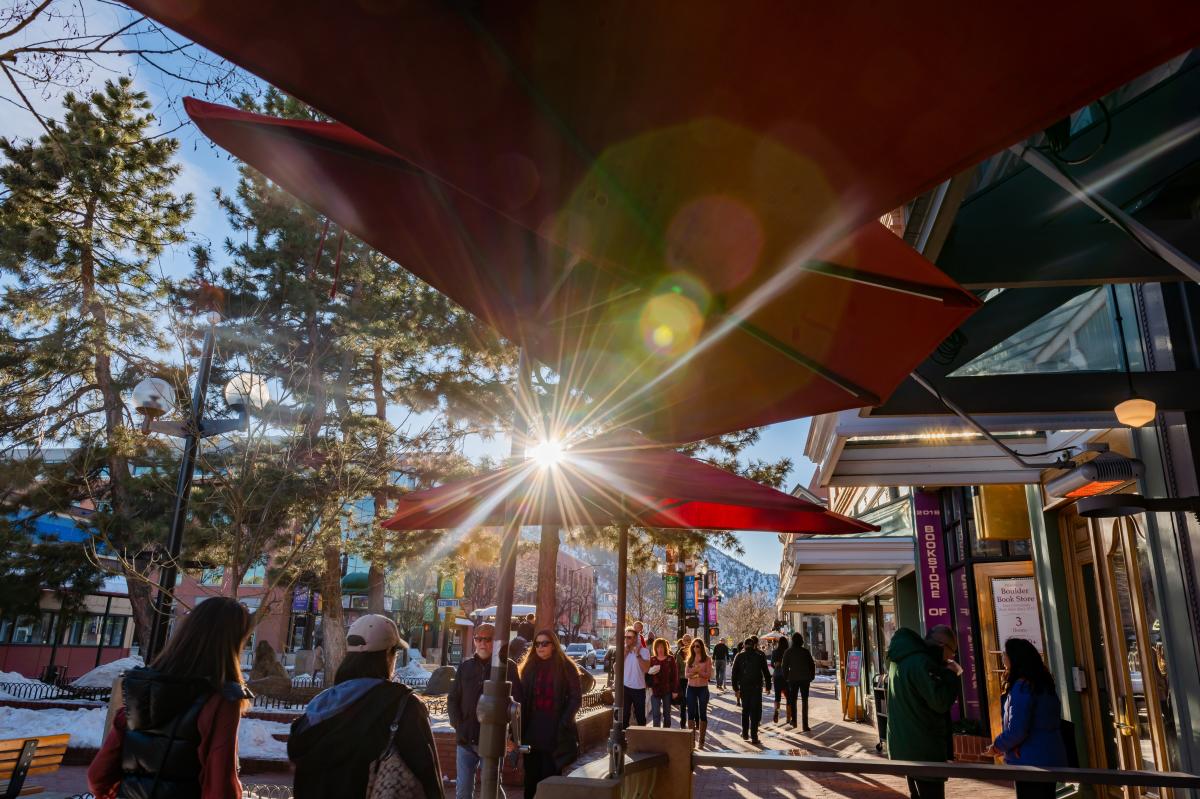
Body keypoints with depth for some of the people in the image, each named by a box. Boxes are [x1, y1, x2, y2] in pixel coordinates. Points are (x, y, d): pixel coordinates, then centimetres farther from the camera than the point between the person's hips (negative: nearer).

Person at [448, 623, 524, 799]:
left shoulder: (508, 667, -2)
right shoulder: (465, 666, 7)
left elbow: (516, 703, -4)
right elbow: (452, 700, 8)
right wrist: (458, 726, -4)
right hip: (466, 740, 3)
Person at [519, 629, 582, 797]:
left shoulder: (566, 667, -2)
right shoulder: (529, 666, 8)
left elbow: (576, 697, -4)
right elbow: (523, 698, 7)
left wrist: (564, 723, -14)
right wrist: (522, 727, -2)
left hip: (555, 731, -3)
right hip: (532, 729, 3)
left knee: (550, 776, 3)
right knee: (531, 776, 8)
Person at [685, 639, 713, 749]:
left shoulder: (707, 659, -3)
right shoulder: (690, 659, 7)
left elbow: (709, 675, -8)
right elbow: (686, 675, 4)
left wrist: (699, 672, -22)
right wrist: (692, 673, -16)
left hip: (703, 689, -3)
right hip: (691, 688, 3)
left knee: (702, 714, 3)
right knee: (691, 713, 4)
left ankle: (701, 741, 8)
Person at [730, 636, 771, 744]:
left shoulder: (739, 656, 2)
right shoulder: (759, 656, -2)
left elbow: (734, 674, 1)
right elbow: (766, 673, 0)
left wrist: (735, 688, 6)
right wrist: (768, 686, 9)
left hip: (743, 687, 2)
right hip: (756, 687, -2)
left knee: (745, 710, 17)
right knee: (755, 711, 1)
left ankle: (745, 734, 23)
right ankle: (754, 737, -3)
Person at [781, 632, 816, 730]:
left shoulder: (788, 652, -3)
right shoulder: (806, 651, -2)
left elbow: (785, 666, -2)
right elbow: (812, 664, 0)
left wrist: (785, 678, 7)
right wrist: (812, 677, 9)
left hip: (793, 679, 0)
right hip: (805, 679, 0)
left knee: (792, 700, 16)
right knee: (804, 701, 4)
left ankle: (793, 721, 14)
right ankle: (805, 725, 0)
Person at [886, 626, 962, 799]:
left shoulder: (902, 658, 10)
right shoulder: (921, 662, -22)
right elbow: (941, 702, -23)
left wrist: (945, 673, 6)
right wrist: (952, 675, -9)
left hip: (904, 744, 10)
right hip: (924, 748, -10)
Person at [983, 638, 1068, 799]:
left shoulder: (1022, 686, -19)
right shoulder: (1043, 683, 9)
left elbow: (1016, 730, -22)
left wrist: (997, 747, -4)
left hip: (1031, 763, -9)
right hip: (1051, 759, 9)